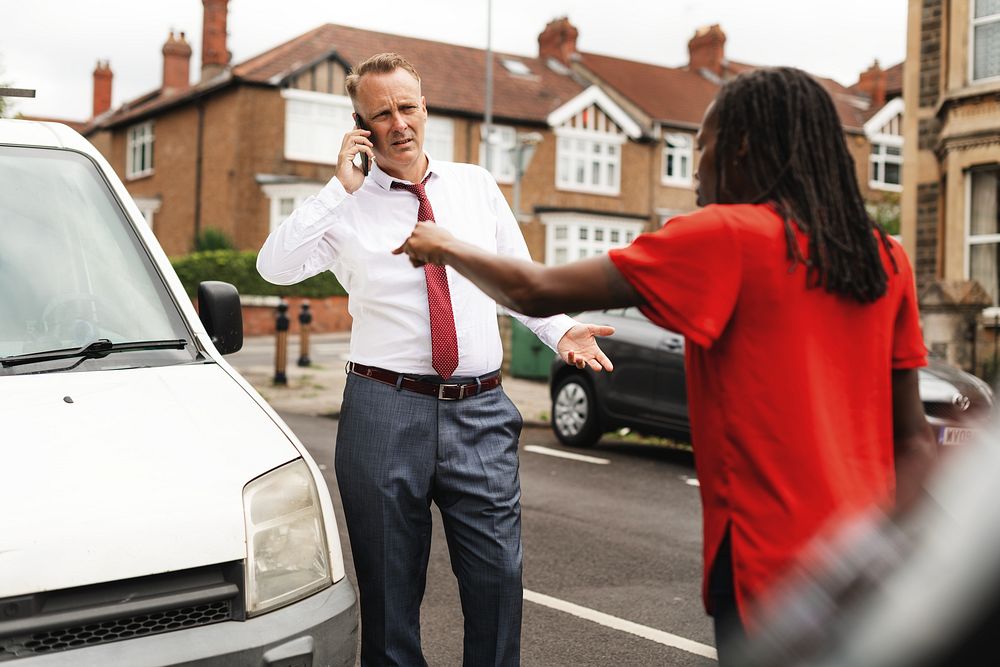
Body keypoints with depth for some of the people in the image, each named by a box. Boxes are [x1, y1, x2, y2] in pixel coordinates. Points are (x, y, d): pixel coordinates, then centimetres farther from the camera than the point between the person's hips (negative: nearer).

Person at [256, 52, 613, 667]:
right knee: (390, 585, 9)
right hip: (386, 409, -2)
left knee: (499, 574, 3)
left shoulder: (478, 186, 11)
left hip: (481, 411, 2)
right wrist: (342, 188, -14)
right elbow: (275, 267, -14)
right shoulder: (345, 207, 2)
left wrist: (561, 330, -1)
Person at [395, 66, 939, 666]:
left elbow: (535, 293, -10)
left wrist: (443, 247, 7)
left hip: (774, 566, -6)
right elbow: (915, 439, 6)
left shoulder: (727, 238, -12)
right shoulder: (886, 259, 7)